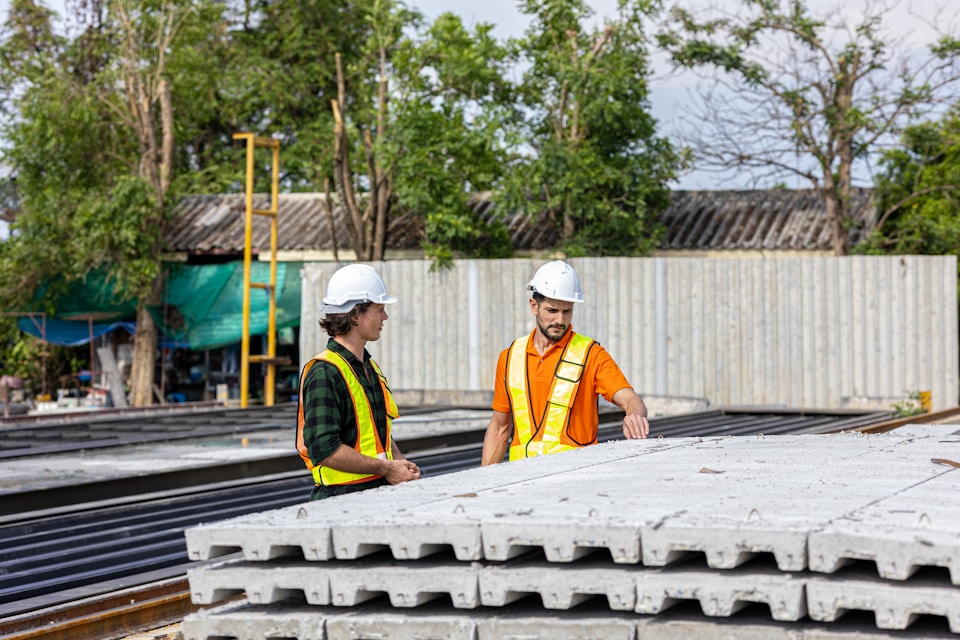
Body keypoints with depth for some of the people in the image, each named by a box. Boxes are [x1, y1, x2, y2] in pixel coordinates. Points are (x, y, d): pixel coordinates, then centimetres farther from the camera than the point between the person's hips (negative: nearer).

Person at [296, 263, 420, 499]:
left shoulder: (370, 367, 19)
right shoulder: (324, 373, -12)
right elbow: (324, 449, -20)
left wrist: (400, 463, 9)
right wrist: (386, 468, -14)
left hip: (380, 491, 9)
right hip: (343, 496, -9)